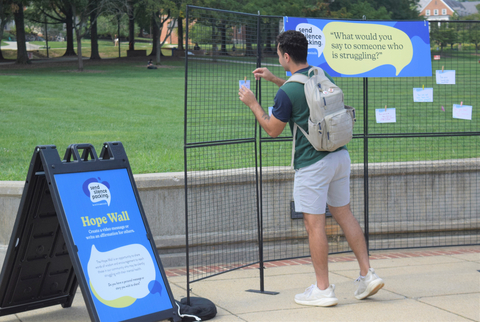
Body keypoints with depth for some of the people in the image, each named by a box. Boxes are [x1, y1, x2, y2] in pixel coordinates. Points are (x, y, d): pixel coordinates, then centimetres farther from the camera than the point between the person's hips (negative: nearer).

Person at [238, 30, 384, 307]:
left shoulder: (287, 93, -16)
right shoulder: (323, 76, 7)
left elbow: (273, 130, -4)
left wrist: (253, 104, 8)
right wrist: (275, 79, 33)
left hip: (312, 164, -7)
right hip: (340, 155, 7)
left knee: (315, 224, 0)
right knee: (344, 214, 15)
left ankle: (323, 289, 6)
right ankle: (368, 274, 13)